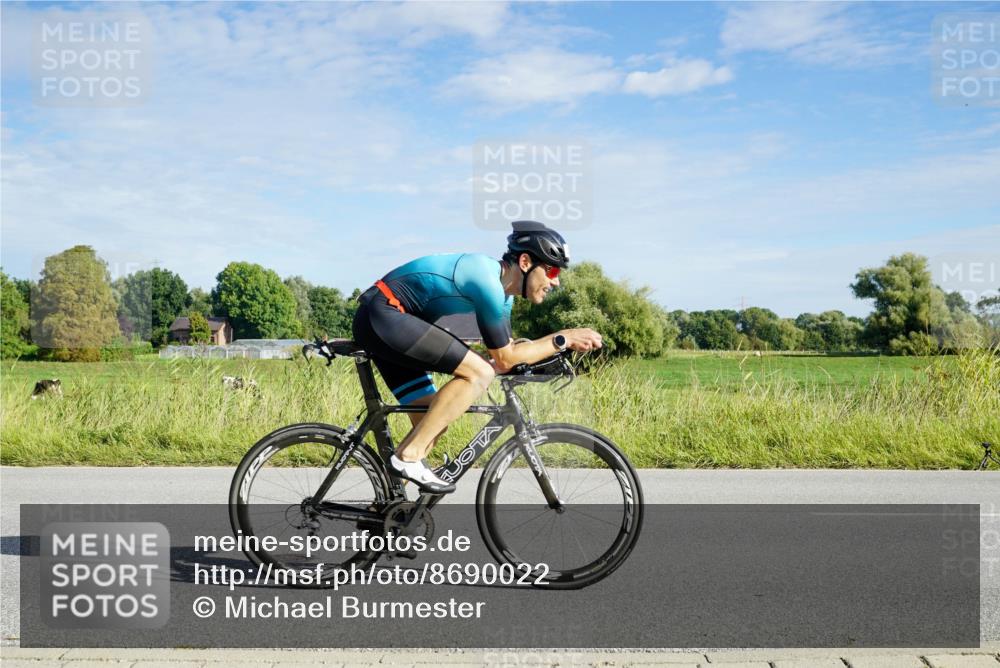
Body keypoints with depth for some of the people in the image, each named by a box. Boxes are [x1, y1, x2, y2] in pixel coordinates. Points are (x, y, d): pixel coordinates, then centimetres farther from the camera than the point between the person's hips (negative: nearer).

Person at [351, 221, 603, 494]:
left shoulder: (503, 288, 10)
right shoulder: (488, 281, -20)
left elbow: (504, 353, 15)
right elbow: (504, 359, -13)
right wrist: (563, 339, -9)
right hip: (383, 315, -10)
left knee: (431, 423, 9)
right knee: (478, 373, -19)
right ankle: (408, 457, -16)